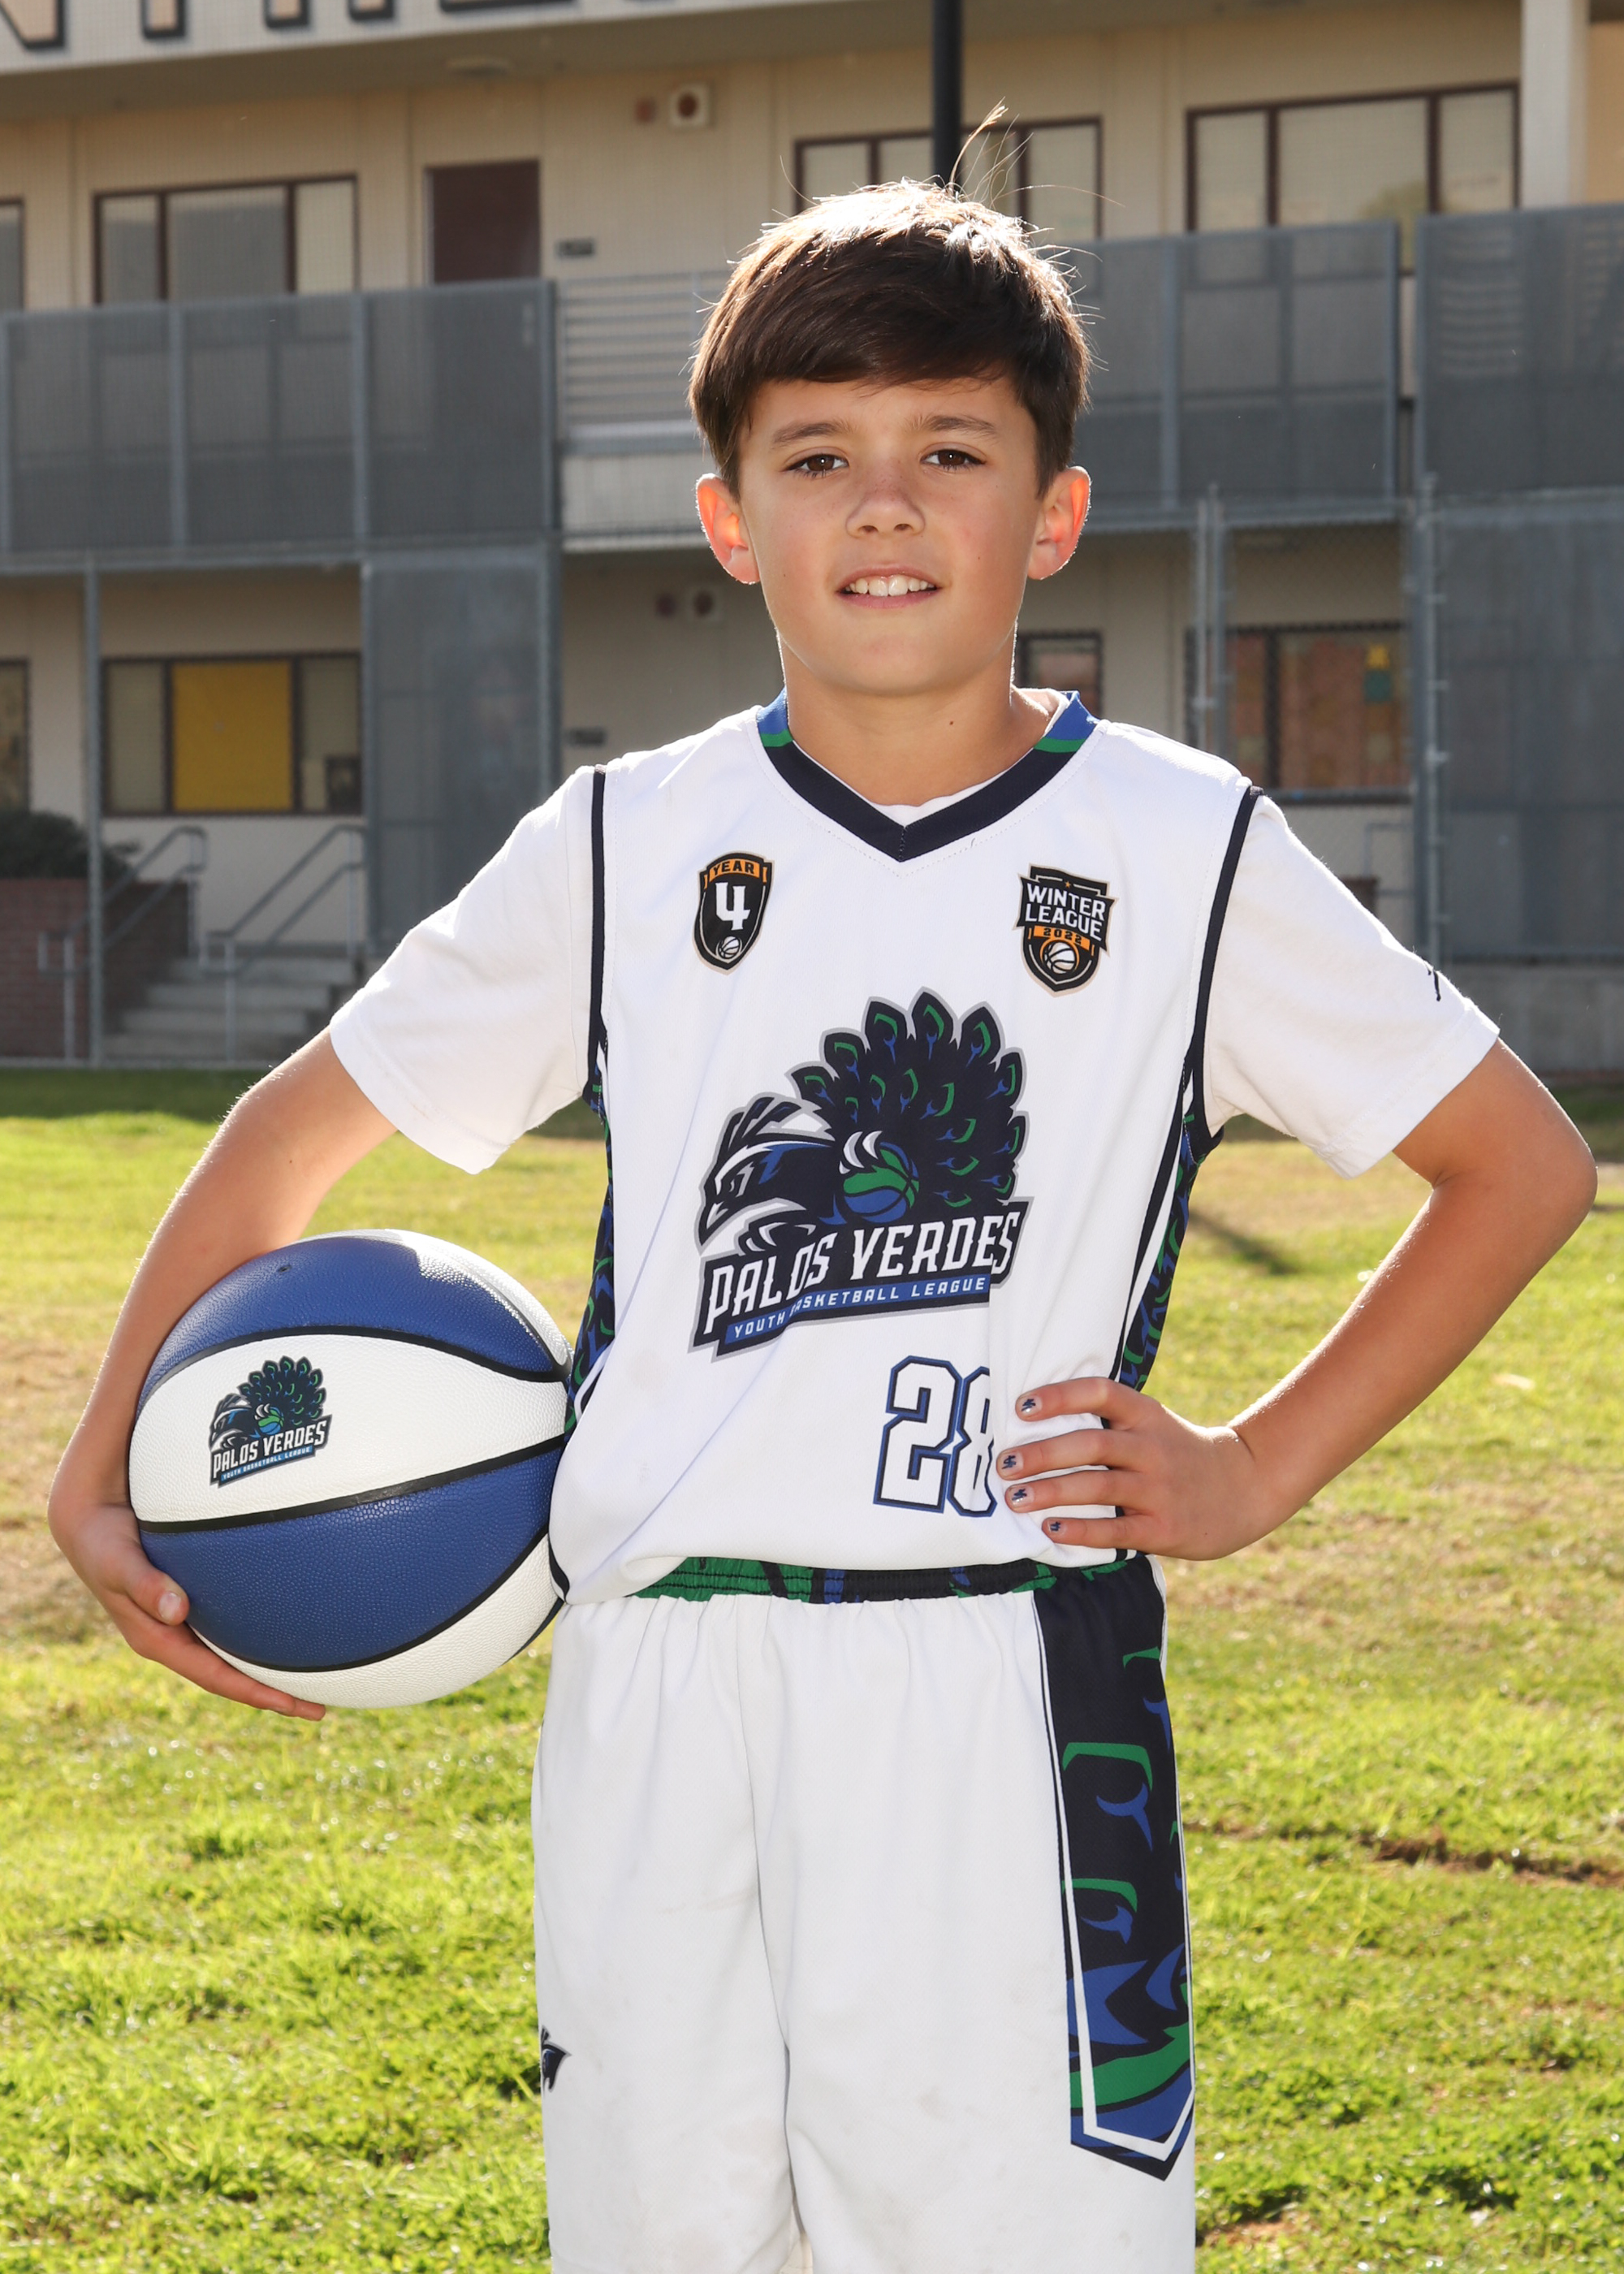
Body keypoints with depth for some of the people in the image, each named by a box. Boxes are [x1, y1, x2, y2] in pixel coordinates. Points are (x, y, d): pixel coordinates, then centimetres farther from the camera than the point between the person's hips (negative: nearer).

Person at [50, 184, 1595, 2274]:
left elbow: (1523, 1163, 12)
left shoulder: (1186, 852, 4)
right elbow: (305, 1125, 18)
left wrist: (1258, 1471, 4)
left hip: (1009, 1696, -2)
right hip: (656, 1699, 2)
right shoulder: (626, 846, 8)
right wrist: (108, 1466, 7)